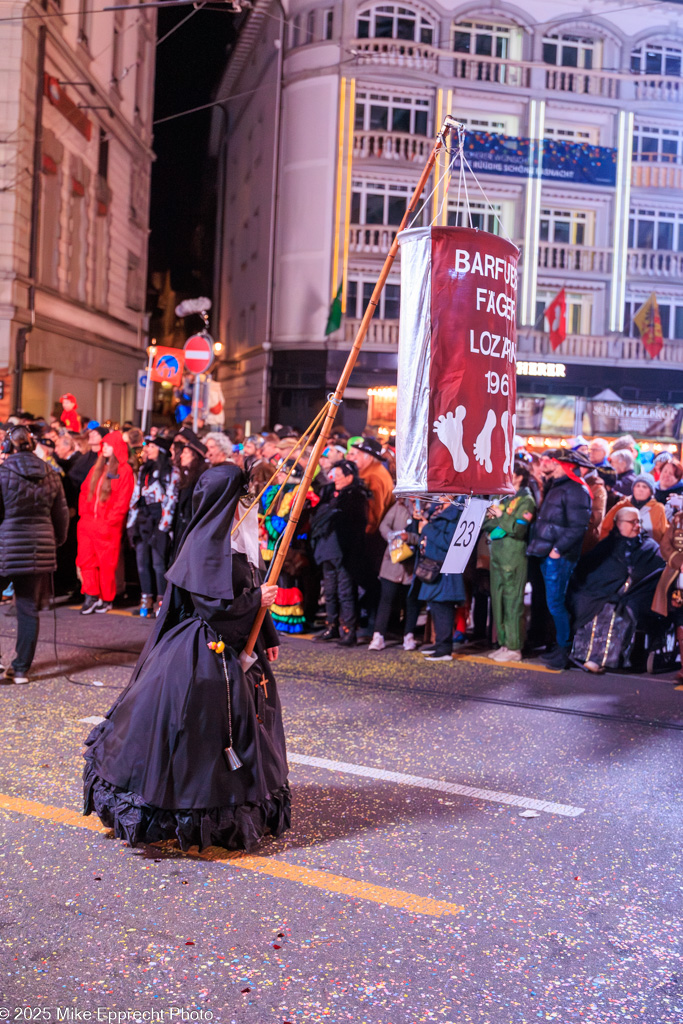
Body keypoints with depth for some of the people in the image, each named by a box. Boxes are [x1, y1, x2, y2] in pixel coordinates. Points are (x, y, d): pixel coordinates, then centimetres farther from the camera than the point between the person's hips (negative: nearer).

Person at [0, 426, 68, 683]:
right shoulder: (50, 475, 5)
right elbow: (61, 515, 12)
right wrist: (56, 542, 27)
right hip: (40, 552, 4)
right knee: (29, 609, 9)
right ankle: (21, 668, 15)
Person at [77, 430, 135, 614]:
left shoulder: (124, 471, -5)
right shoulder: (97, 468, 16)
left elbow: (123, 501, -9)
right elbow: (85, 491, 18)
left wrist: (108, 521, -12)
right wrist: (84, 513, 5)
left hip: (108, 527, -6)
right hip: (87, 523, 6)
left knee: (106, 563, 0)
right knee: (86, 560, 0)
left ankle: (107, 599, 12)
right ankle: (91, 596, 4)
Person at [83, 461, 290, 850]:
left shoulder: (236, 538, 9)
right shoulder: (206, 544, -19)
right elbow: (213, 604, -23)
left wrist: (266, 637, 13)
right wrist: (257, 600, -13)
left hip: (238, 647, 9)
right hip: (210, 653, -9)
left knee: (240, 725, 15)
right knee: (202, 726, 0)